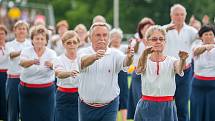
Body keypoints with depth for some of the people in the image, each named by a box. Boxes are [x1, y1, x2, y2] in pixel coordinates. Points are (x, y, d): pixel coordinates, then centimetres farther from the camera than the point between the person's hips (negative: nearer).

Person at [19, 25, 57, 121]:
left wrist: (51, 64, -47)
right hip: (27, 91, 0)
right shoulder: (26, 52, -1)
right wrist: (33, 61, -46)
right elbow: (22, 63, -23)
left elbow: (55, 66, -22)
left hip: (46, 91, 0)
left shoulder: (51, 53, -1)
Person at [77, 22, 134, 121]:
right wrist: (95, 56, -50)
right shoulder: (84, 52, -4)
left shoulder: (114, 54, -4)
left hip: (109, 107, -1)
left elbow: (125, 63, -24)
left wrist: (129, 57, -49)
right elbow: (84, 62, -27)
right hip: (86, 106, 1)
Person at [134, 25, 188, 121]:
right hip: (147, 106, 0)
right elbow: (139, 70, -23)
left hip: (167, 106, 0)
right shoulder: (145, 61, 0)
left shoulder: (171, 61, 0)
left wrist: (182, 60, -45)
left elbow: (179, 70, -21)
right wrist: (145, 54, -44)